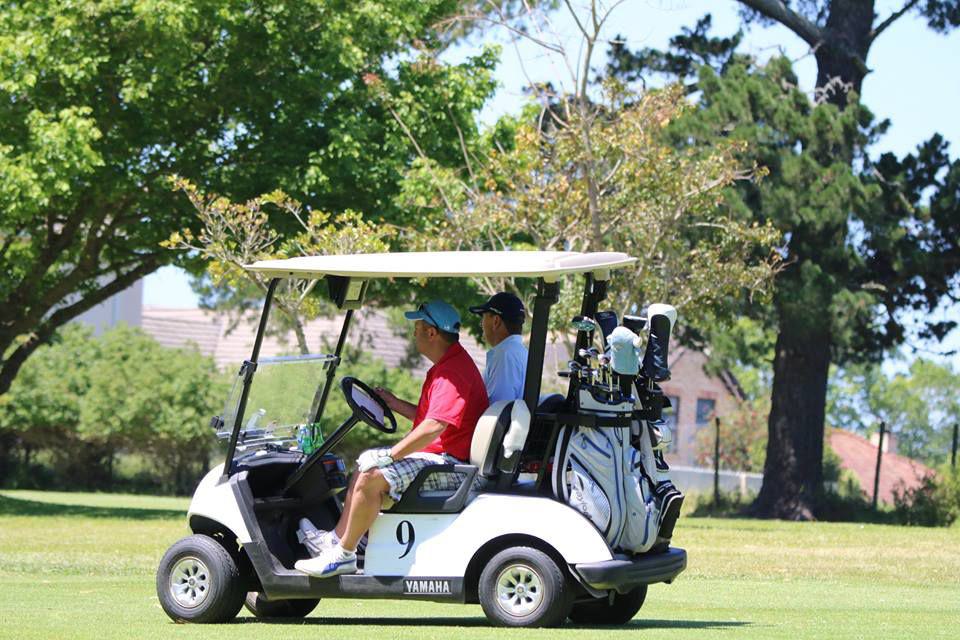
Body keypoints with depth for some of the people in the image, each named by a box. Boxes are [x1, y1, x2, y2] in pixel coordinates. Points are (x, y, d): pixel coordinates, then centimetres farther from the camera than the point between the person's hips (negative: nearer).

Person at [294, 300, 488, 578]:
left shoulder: (453, 372, -21)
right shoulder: (448, 365, 16)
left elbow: (433, 427, -30)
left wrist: (389, 455, -24)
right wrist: (395, 404, 20)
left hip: (446, 461, -12)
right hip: (437, 456, 12)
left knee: (371, 477, -23)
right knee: (365, 463, 20)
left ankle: (344, 555, -15)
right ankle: (337, 537, 17)